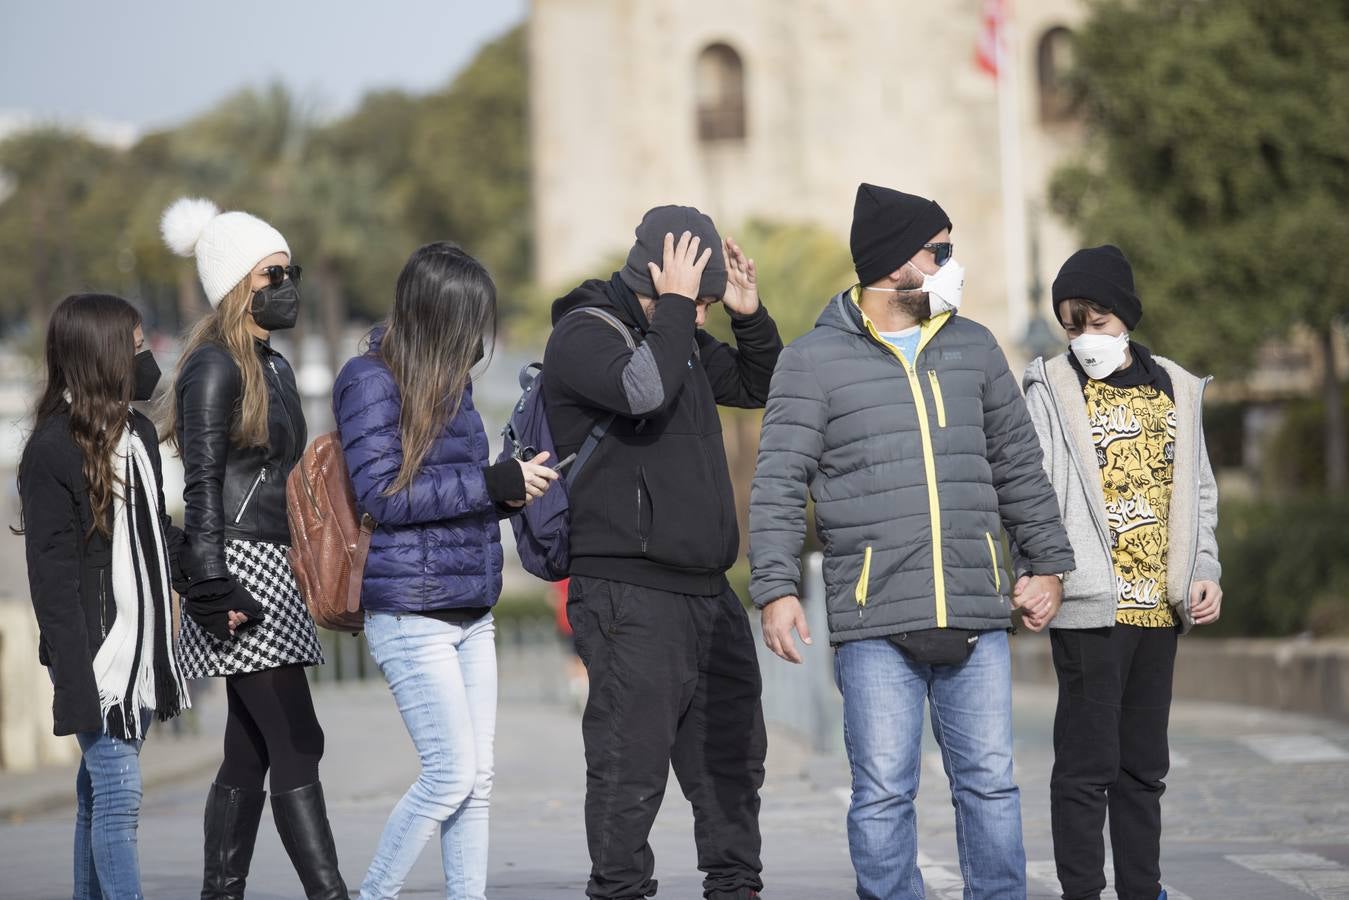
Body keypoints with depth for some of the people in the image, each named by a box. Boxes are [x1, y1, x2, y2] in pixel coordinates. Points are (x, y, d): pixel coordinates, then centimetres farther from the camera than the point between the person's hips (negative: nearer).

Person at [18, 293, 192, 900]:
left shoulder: (137, 434, 12)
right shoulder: (53, 451, -12)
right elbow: (51, 578, -15)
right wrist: (74, 687, -19)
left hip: (139, 644, 7)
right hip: (93, 652, -7)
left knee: (99, 796, 11)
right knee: (116, 796, -9)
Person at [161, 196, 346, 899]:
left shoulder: (274, 366, 18)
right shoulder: (216, 367, -10)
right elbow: (202, 486, -15)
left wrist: (307, 574, 24)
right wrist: (213, 588, -21)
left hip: (276, 571, 9)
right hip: (239, 568, -9)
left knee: (250, 753, 8)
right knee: (297, 746, -13)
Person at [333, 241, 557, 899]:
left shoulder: (447, 378, 14)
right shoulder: (370, 381, -9)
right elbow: (384, 496, -16)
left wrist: (509, 488, 4)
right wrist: (492, 483, -17)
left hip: (470, 611, 8)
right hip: (411, 613, -8)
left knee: (476, 781, 5)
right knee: (451, 774, -9)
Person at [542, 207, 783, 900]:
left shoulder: (682, 336, 17)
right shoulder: (582, 334, -8)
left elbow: (759, 387, 26)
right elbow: (644, 389, -27)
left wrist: (750, 314, 10)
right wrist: (674, 306, -16)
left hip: (708, 590, 9)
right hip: (629, 592, -8)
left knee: (733, 753, 15)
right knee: (632, 763, -8)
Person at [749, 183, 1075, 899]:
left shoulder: (972, 347, 14)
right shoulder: (814, 361, 1)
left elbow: (1018, 467, 20)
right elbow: (778, 486, -2)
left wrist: (1049, 564, 18)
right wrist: (776, 588, -10)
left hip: (976, 617, 4)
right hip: (874, 624, -4)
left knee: (990, 784, 4)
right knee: (883, 794, -2)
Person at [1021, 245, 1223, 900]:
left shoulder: (1176, 390, 12)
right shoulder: (1052, 389, -1)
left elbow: (1198, 492, 17)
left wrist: (1204, 570, 4)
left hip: (1160, 609, 5)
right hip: (1089, 608, -5)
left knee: (1143, 767, 11)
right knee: (1087, 765, -4)